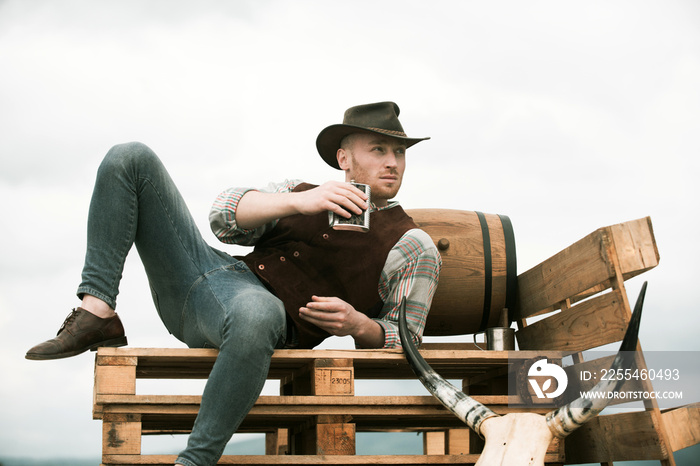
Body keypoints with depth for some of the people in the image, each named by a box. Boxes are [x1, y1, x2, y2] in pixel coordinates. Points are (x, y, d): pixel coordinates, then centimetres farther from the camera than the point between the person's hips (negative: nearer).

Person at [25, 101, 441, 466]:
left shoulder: (411, 247, 8)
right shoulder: (299, 192, 21)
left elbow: (404, 340, 5)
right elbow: (225, 215, 4)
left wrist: (358, 324, -17)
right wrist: (298, 202, -12)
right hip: (204, 272, 6)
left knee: (256, 314, -47)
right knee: (131, 158, -1)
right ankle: (97, 314, -12)